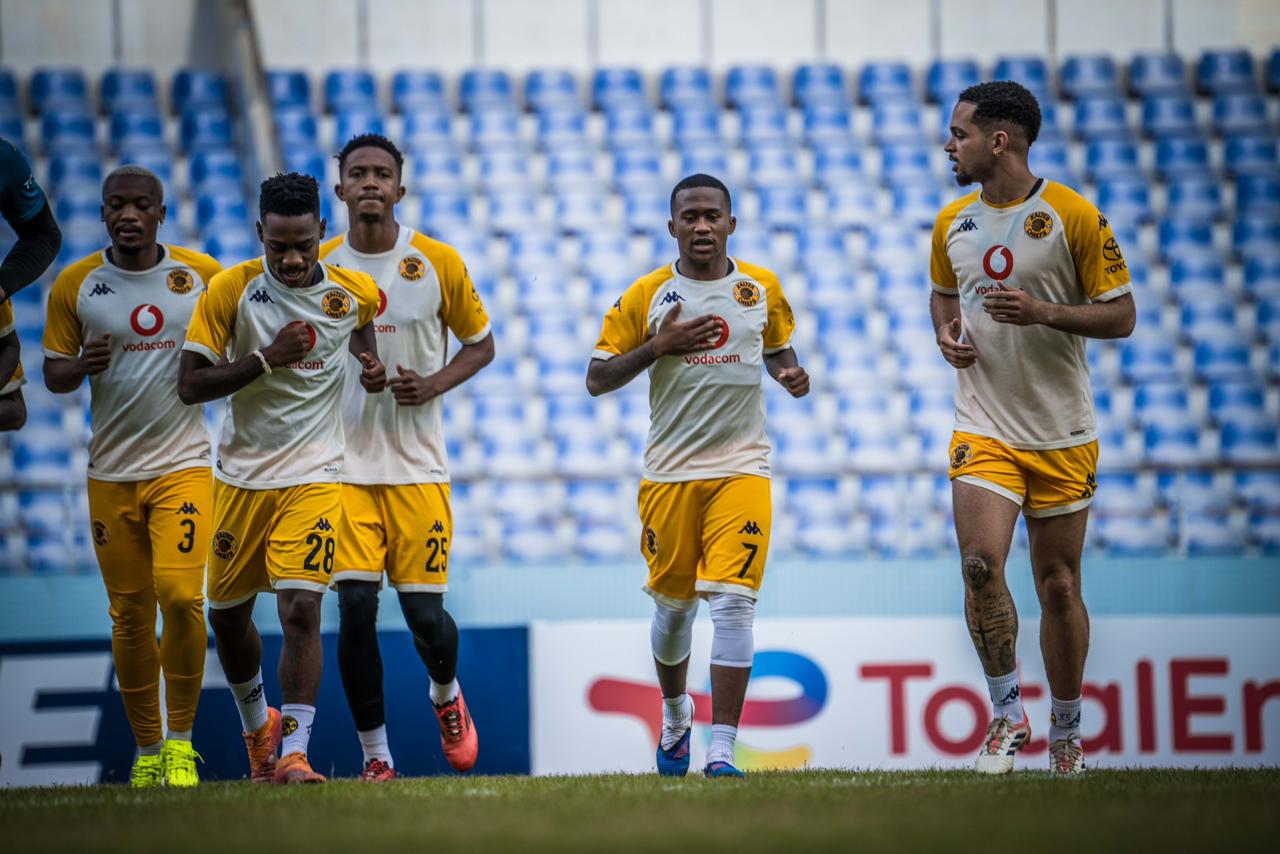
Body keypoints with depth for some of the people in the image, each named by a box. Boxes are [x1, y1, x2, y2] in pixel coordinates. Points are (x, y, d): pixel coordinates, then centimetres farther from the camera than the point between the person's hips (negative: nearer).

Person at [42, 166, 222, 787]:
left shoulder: (202, 275, 1)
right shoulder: (75, 285, 2)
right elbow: (53, 373, 6)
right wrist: (82, 365, -16)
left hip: (183, 463, -1)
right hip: (111, 473, 2)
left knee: (180, 593, -17)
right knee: (130, 615, 4)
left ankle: (181, 739, -2)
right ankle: (146, 747, 17)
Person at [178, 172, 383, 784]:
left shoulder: (353, 292, -4)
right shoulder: (230, 291, -10)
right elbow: (190, 385, -12)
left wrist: (372, 364, 3)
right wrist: (266, 359, -22)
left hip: (313, 476, -1)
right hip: (240, 476, 1)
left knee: (301, 609, -18)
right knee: (227, 615, 13)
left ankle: (293, 750, -15)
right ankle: (257, 725, 38)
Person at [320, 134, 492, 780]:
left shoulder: (438, 262, 0)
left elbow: (480, 343, 9)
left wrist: (434, 384, -8)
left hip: (417, 466, 0)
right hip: (343, 465, 0)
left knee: (425, 613, -2)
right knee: (355, 608, -9)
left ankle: (446, 695, 33)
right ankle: (375, 756, 3)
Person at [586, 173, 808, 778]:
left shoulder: (762, 288, 5)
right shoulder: (647, 296, 0)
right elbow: (597, 379, 0)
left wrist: (790, 375, 1)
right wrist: (660, 346, -13)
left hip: (741, 469, 0)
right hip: (670, 472, 0)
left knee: (733, 603, -13)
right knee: (673, 604, 10)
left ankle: (721, 751, -15)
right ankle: (675, 713, 39)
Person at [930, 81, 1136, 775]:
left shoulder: (1075, 217, -7)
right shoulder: (953, 222, 7)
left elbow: (1120, 316, -4)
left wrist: (1044, 313, -19)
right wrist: (947, 334, 4)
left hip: (1062, 434, -2)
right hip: (983, 427, 2)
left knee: (1058, 582, 4)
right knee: (980, 563, -17)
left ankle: (1065, 732, 19)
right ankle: (1005, 710, -1)